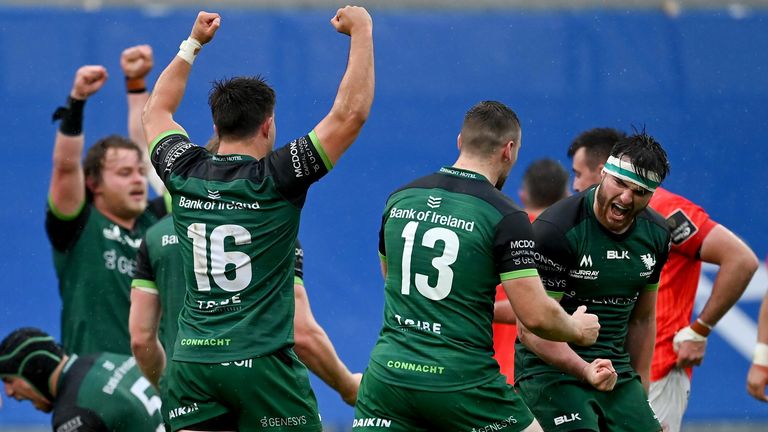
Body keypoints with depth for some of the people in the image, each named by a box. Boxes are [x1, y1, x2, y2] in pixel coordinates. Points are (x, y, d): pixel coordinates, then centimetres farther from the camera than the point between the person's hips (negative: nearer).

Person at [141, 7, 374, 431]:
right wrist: (361, 32, -1)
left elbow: (156, 110, 26)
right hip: (260, 361, -4)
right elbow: (350, 113, -9)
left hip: (192, 360, 4)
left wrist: (193, 43, 33)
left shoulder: (184, 174, 5)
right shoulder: (275, 180, -8)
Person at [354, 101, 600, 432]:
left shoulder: (400, 199, 8)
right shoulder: (505, 217, -8)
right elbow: (535, 316, -12)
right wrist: (578, 329, 11)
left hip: (389, 371, 4)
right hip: (462, 384, -4)